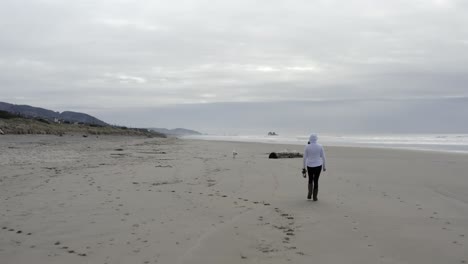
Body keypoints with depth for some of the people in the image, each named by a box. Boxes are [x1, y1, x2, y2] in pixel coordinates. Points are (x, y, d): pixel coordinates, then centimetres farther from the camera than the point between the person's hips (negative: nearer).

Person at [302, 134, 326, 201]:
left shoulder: (307, 147, -7)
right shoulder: (320, 146, -7)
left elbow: (305, 158, -4)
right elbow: (323, 157, -2)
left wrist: (304, 167, 5)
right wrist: (324, 166, 9)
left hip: (310, 166, 0)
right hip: (318, 165, 0)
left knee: (310, 179, 22)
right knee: (316, 181, 10)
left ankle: (309, 194, 8)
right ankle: (315, 197, 12)